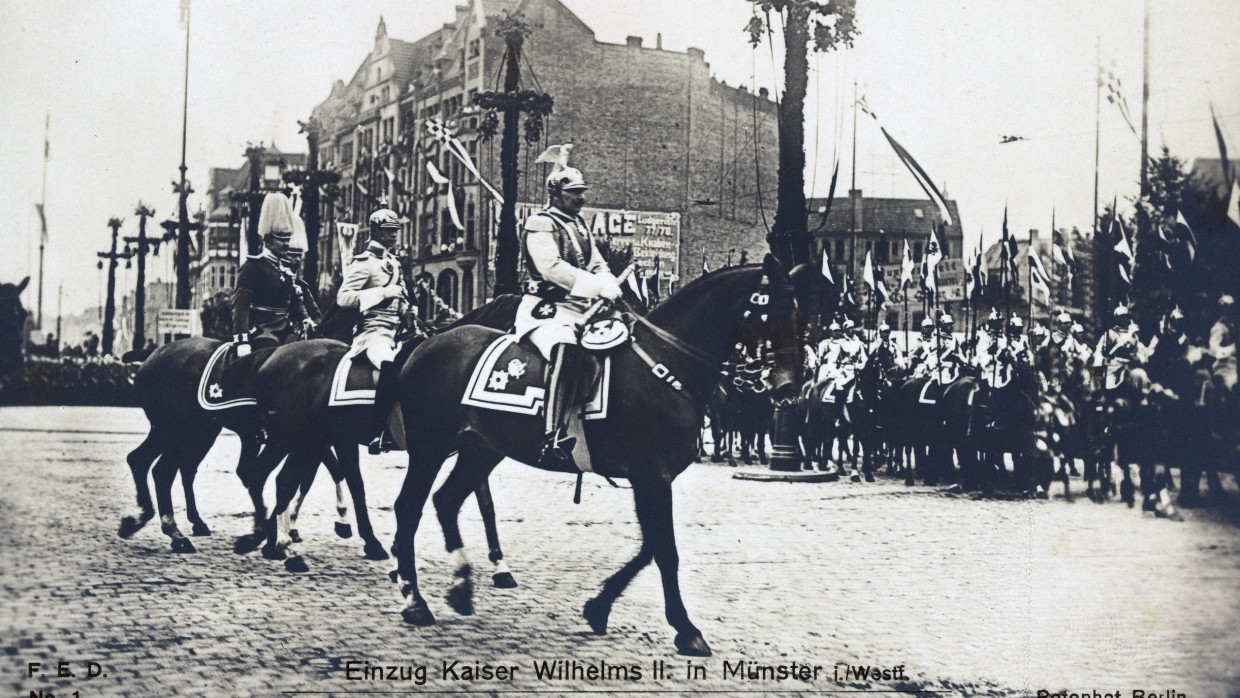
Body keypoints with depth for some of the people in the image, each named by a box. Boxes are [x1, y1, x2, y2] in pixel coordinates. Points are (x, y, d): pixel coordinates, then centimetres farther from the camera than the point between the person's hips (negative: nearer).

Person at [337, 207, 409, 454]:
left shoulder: (393, 263, 22)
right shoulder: (363, 262, -3)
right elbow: (343, 298, -14)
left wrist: (407, 309, 14)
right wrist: (382, 292, -17)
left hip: (397, 329, 9)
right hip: (373, 330, -9)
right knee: (389, 364, -35)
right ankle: (379, 433, -34)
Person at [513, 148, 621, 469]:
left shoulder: (580, 224, 22)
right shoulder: (539, 223, -4)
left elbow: (598, 265, 18)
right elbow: (551, 267, -18)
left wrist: (610, 285, -6)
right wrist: (597, 286, -24)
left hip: (581, 308, 9)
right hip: (546, 308, -9)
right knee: (567, 349, -36)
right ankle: (554, 440, -46)